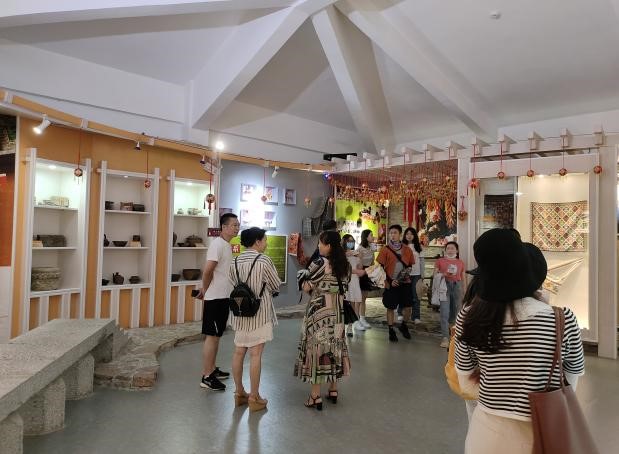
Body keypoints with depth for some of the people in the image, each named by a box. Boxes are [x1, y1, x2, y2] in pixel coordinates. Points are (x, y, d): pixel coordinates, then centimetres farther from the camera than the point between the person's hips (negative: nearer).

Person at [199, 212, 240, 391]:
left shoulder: (227, 245, 13)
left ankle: (212, 370, 28)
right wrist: (205, 290, -7)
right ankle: (206, 376, 5)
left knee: (216, 335, 16)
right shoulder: (218, 244, -17)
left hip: (224, 296, 9)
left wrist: (205, 290, 12)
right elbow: (207, 270, -22)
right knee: (212, 336, -3)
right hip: (215, 298, -9)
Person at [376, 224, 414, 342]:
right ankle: (391, 331, 19)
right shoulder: (385, 250, -4)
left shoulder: (407, 249, 5)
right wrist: (389, 281, -10)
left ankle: (403, 326, 31)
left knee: (408, 306, 5)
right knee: (391, 308, 4)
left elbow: (410, 265, 14)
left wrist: (407, 271, -8)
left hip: (405, 283, 3)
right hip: (391, 283, -2)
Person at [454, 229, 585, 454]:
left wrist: (499, 398, 7)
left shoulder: (468, 319, -16)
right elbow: (573, 377, 0)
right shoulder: (563, 320, -18)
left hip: (489, 432, 1)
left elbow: (467, 383, -3)